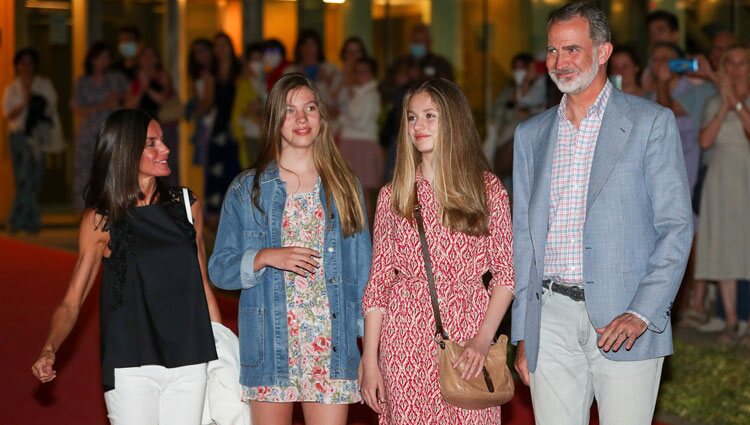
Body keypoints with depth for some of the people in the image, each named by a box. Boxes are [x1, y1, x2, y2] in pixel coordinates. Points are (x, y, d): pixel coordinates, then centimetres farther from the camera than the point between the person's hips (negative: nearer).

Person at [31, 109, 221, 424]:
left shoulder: (187, 206, 7)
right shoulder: (100, 221, -1)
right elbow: (71, 301, -2)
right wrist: (49, 349, -20)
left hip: (189, 363, 3)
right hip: (131, 366, -3)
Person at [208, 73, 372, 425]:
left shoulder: (344, 185, 10)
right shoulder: (247, 190, 6)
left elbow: (362, 269, 10)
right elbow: (219, 269, 5)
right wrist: (264, 258, -14)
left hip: (332, 346, 1)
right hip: (269, 346, 0)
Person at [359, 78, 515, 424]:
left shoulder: (488, 190, 3)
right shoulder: (394, 195, 7)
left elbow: (506, 273, 1)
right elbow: (379, 280, 6)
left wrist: (483, 340, -12)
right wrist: (369, 360, 2)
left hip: (467, 336, -1)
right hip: (406, 340, 1)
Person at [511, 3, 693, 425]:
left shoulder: (651, 122, 1)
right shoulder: (531, 134, 14)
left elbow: (676, 227, -3)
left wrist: (642, 314, -14)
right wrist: (522, 334, 11)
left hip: (624, 322, -3)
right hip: (550, 321, 4)